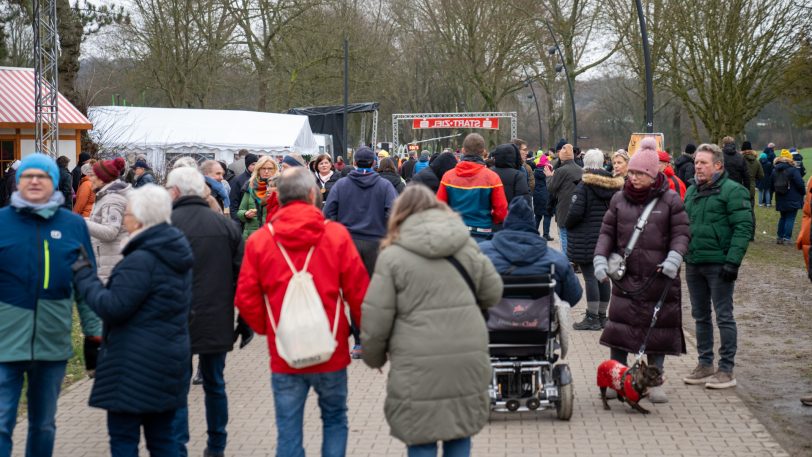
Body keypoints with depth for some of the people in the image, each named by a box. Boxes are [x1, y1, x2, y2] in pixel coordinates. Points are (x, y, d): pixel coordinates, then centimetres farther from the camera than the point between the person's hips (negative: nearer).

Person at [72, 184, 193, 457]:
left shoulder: (141, 261, -20)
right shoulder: (175, 255, 10)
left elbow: (112, 308, -20)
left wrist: (84, 277, -10)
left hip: (135, 367, -9)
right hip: (170, 360, 9)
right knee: (163, 435, 13)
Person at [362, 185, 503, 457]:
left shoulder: (393, 256, -4)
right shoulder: (467, 246, 7)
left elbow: (375, 319, -5)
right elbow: (493, 294, 16)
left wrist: (374, 357, 12)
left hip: (420, 363, -4)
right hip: (469, 356, 4)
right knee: (460, 432, 16)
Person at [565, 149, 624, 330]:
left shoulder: (584, 186, -13)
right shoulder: (614, 186, 7)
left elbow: (576, 212, -18)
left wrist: (567, 224, -1)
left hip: (586, 239, -6)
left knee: (590, 277, -5)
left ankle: (592, 318, -4)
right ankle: (602, 316, 18)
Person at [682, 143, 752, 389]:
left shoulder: (732, 191, -9)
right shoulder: (692, 191, 15)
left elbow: (743, 228, -14)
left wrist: (733, 261, -20)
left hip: (718, 265, -8)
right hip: (693, 264, 8)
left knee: (724, 316, -2)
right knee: (700, 316, 14)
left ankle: (726, 369, 4)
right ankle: (705, 365, 23)